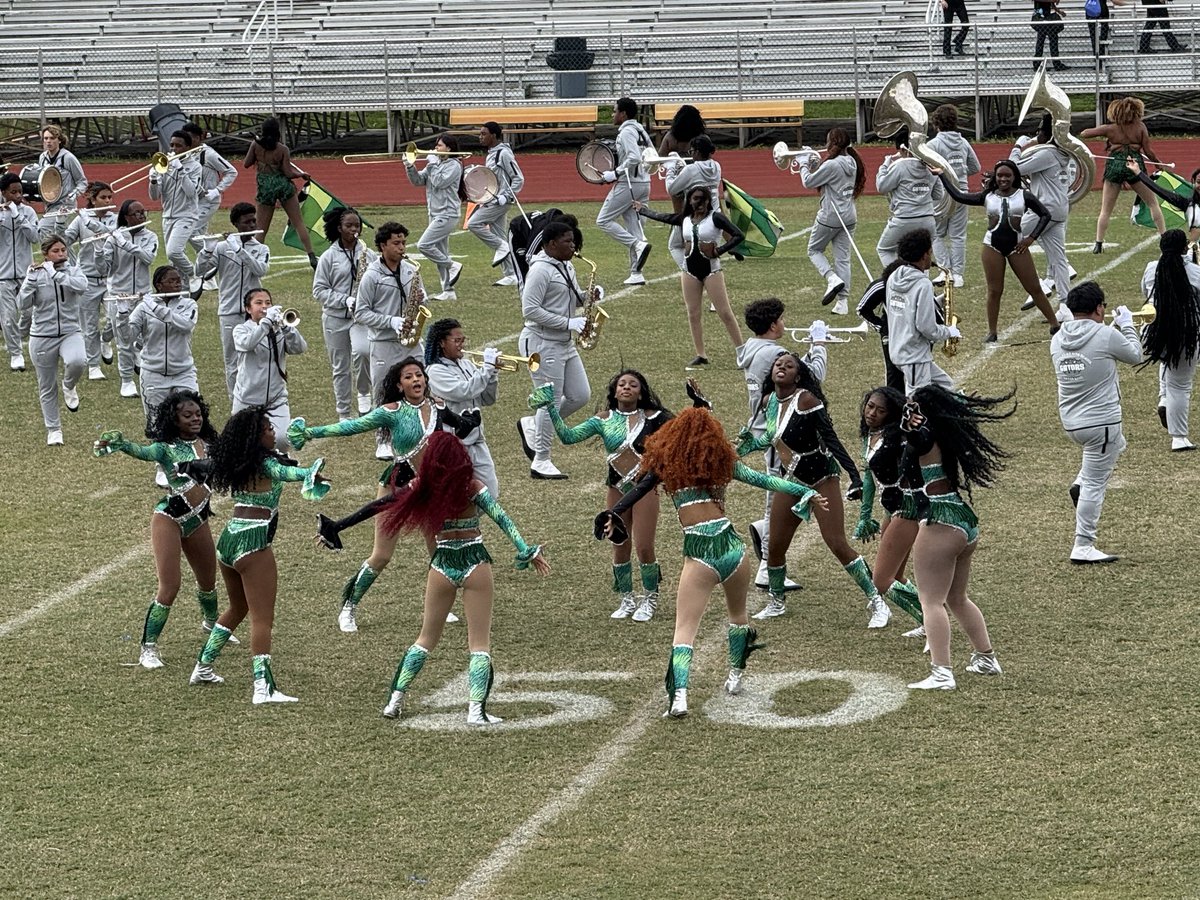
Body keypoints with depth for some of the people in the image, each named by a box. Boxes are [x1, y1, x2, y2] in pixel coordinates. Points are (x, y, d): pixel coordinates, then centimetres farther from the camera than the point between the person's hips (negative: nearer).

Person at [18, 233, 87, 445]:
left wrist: (55, 273, -26)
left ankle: (69, 386, 0)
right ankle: (54, 430, 25)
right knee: (47, 388, 8)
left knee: (76, 362, -33)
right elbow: (22, 305, -11)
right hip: (42, 337, 1)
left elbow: (82, 286, -23)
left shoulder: (73, 271, 0)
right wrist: (31, 279, -21)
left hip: (70, 332, 0)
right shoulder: (36, 275, -1)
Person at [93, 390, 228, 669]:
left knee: (208, 580, 22)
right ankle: (148, 648, -5)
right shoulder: (166, 447, -10)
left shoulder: (208, 445, 6)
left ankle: (211, 623, 52)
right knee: (170, 586, -13)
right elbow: (142, 451, -30)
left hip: (198, 521, 6)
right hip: (169, 518, -6)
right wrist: (119, 444, -50)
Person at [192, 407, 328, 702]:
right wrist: (309, 473, -47)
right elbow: (283, 472, -30)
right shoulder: (264, 463, -9)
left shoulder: (236, 466, 12)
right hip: (253, 545, -8)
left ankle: (203, 667, 36)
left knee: (237, 608, 28)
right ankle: (263, 686, -21)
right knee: (262, 618, -11)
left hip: (227, 541, 8)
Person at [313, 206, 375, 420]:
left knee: (361, 351, -28)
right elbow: (319, 290, -3)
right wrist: (345, 300, -15)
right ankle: (343, 414, 19)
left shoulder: (369, 254, 3)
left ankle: (364, 393, -3)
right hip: (335, 316, 1)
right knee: (340, 366, 7)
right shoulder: (329, 257, -1)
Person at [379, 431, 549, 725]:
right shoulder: (472, 487, -10)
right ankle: (476, 709, -6)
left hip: (441, 566, 3)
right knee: (480, 642, 4)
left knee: (427, 637, 19)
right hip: (475, 565, -2)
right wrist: (528, 552, -15)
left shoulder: (421, 488, -4)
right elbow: (503, 520, -15)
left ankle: (395, 700, 17)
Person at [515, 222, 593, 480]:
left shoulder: (566, 266, 11)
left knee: (580, 396, 8)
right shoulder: (541, 269, -17)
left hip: (564, 343, 9)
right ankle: (541, 463, 4)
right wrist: (568, 323, -23)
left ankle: (531, 426, 25)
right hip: (542, 343, -9)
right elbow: (530, 310, -22)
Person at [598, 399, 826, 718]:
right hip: (733, 547, 3)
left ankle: (679, 696, -22)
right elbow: (765, 481, 15)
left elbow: (638, 491, -6)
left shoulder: (667, 465, 6)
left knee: (684, 629, -4)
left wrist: (612, 515, -8)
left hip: (699, 555, -3)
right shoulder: (722, 461, 12)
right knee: (738, 614, 29)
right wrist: (806, 493, 22)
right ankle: (735, 676, 42)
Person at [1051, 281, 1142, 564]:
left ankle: (1080, 484, 14)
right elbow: (1135, 355, 1)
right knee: (1095, 485, -1)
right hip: (1101, 421, -7)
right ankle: (1083, 546, 2)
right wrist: (1126, 325, 15)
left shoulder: (1058, 340, 2)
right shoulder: (1106, 336, -17)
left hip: (1070, 422, 7)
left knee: (1116, 445, 34)